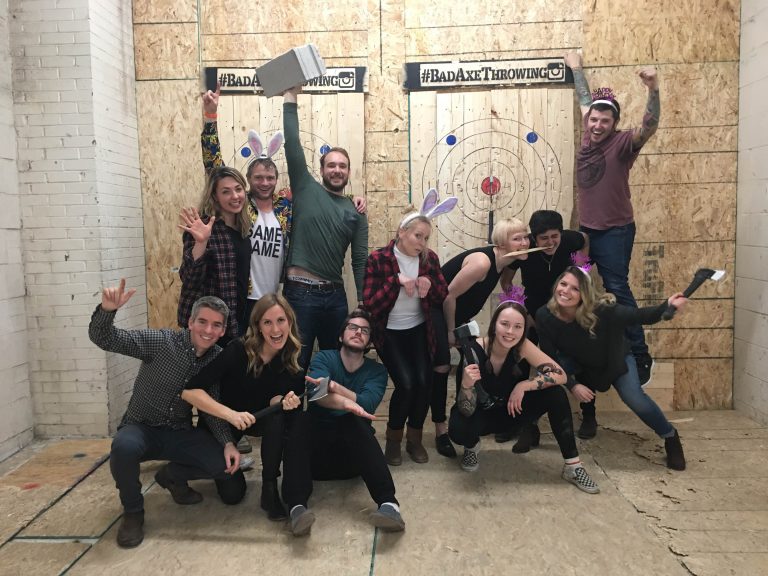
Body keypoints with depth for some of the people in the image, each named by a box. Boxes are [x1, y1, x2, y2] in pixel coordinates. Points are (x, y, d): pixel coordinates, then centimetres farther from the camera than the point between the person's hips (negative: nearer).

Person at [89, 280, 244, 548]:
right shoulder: (162, 342, -16)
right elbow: (104, 339, -20)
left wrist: (227, 443, -15)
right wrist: (107, 310, -42)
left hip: (180, 433, 3)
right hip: (142, 428, -3)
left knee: (226, 464, -18)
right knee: (124, 446, -37)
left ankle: (172, 475, 14)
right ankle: (132, 512, -7)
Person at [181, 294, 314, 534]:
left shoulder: (293, 356, -16)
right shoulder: (239, 350, -29)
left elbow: (273, 400, -12)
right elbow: (190, 391, -32)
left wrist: (284, 401, -36)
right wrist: (231, 414, -45)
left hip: (261, 417, 3)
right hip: (224, 419, -3)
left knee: (298, 415, -29)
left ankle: (297, 502, -28)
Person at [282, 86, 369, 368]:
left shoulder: (355, 212, 8)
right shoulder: (306, 189, 1)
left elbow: (360, 261, 6)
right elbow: (292, 144, -8)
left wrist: (364, 303, 2)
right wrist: (291, 98, -10)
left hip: (335, 295, 4)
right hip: (300, 292, -4)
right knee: (298, 363, 5)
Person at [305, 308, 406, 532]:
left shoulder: (376, 371, 4)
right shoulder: (324, 358, 1)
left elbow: (367, 405, -16)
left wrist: (333, 386, -24)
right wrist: (345, 402, -41)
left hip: (355, 453, 0)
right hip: (318, 448, 0)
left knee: (354, 421, -32)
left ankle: (389, 503, -42)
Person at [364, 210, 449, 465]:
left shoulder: (429, 258, -2)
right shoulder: (378, 259, -14)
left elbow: (442, 296, 5)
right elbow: (370, 304, -18)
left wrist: (430, 284, -17)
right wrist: (397, 281, -28)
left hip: (419, 330, 3)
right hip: (389, 332, -3)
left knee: (424, 382, -15)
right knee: (406, 384, -18)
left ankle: (415, 439, 12)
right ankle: (393, 439, 10)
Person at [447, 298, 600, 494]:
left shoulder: (522, 347, -22)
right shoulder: (474, 352, -30)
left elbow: (560, 375, -22)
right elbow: (467, 412, -30)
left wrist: (523, 385, -33)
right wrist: (466, 385, -50)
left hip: (512, 408, 3)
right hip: (482, 413, -3)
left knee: (556, 394, -21)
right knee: (458, 429, -36)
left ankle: (572, 466, -8)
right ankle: (472, 447, 3)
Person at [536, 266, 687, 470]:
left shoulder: (601, 309, -37)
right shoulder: (544, 316, -30)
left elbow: (639, 316, -26)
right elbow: (549, 358, -21)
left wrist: (667, 306, -43)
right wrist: (572, 385, -24)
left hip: (615, 359, -1)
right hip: (579, 363, 2)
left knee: (634, 398, -22)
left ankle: (671, 438, 7)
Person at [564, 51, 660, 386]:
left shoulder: (621, 143, -11)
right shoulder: (590, 135, 4)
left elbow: (649, 128, -31)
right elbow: (585, 101, 20)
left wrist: (653, 90, -45)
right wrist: (576, 69, 32)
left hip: (615, 231, -6)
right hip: (586, 229, 6)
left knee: (617, 290, -5)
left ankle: (640, 356, 6)